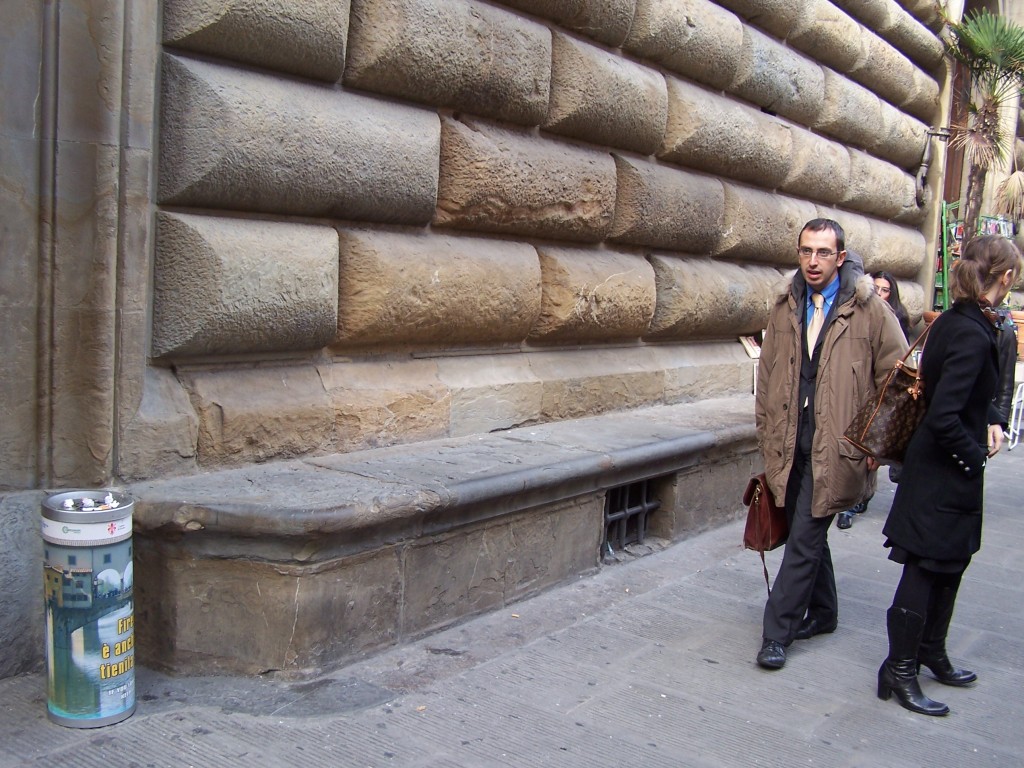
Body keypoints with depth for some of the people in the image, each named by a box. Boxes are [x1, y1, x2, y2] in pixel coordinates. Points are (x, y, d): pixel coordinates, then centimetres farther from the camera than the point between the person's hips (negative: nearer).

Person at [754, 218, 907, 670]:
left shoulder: (869, 310, -4)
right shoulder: (786, 308, 9)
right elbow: (767, 375, 13)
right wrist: (766, 435, 10)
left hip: (835, 446, -5)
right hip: (790, 444, 5)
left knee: (805, 537, -4)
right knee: (808, 534, 16)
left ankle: (777, 632, 4)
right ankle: (822, 613, 34)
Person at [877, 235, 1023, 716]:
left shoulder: (953, 321, 5)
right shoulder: (972, 334, -23)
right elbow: (943, 416, -29)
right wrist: (974, 455, -14)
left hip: (946, 470, 9)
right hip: (942, 475, -9)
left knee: (949, 566, 20)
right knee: (926, 570, 1)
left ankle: (931, 653, 36)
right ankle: (899, 671, 13)